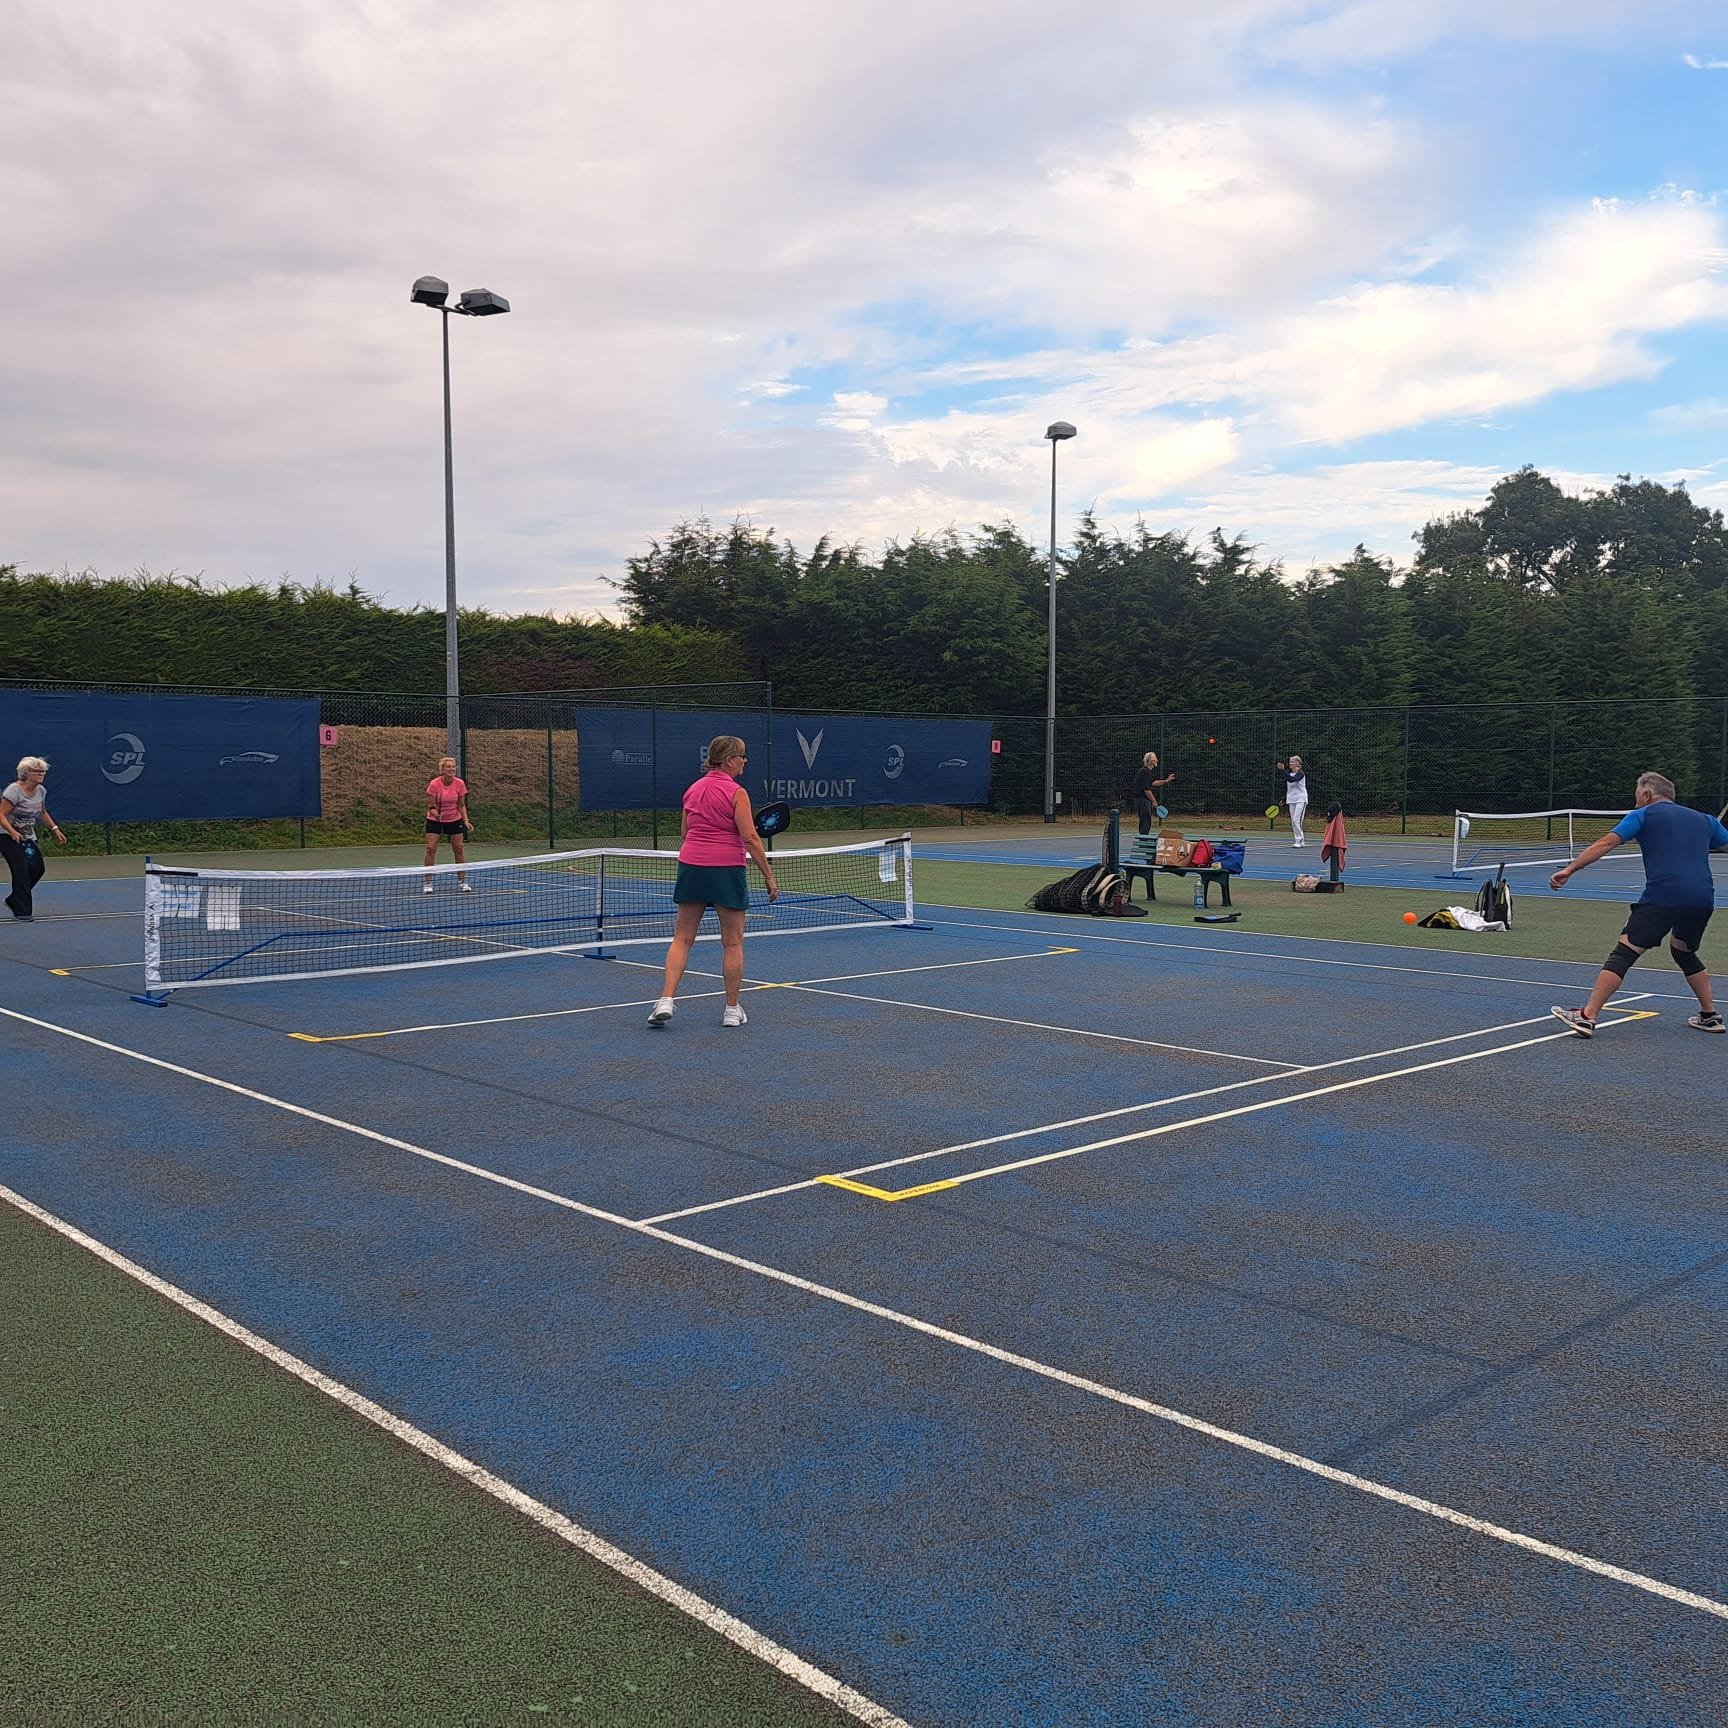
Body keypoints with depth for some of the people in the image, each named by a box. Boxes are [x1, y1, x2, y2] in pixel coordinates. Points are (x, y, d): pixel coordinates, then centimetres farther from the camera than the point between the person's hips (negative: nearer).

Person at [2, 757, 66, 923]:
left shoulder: (41, 791, 2)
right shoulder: (14, 790, -20)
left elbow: (42, 813, 19)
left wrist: (55, 829, 8)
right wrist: (13, 832, -35)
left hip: (28, 837, 8)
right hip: (8, 836, -8)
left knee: (37, 868, 1)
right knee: (21, 870, -16)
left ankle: (13, 901, 21)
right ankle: (22, 912, -11)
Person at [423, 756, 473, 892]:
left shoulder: (460, 783, -12)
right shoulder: (434, 784, -19)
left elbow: (461, 805, -3)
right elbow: (431, 806, -14)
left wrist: (466, 820, -16)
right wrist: (434, 812, -36)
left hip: (454, 820, 2)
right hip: (434, 820, -2)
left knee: (459, 849, 1)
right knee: (431, 848, -10)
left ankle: (462, 881, 13)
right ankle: (428, 883, -2)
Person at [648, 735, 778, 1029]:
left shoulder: (692, 790, 9)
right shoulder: (736, 793, -10)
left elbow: (685, 836, 14)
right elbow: (750, 838, -13)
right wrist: (769, 876, -9)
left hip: (691, 865, 5)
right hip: (727, 870, -5)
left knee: (682, 938, 9)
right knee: (733, 943, 6)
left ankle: (665, 1000, -2)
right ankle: (732, 1009, 12)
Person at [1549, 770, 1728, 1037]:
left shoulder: (1643, 814, 10)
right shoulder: (1704, 819, 23)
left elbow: (1605, 843, 0)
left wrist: (1569, 870, -3)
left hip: (1663, 895, -6)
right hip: (1703, 899, 6)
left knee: (1624, 953, -7)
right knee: (1684, 952, 30)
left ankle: (1587, 1016, -15)